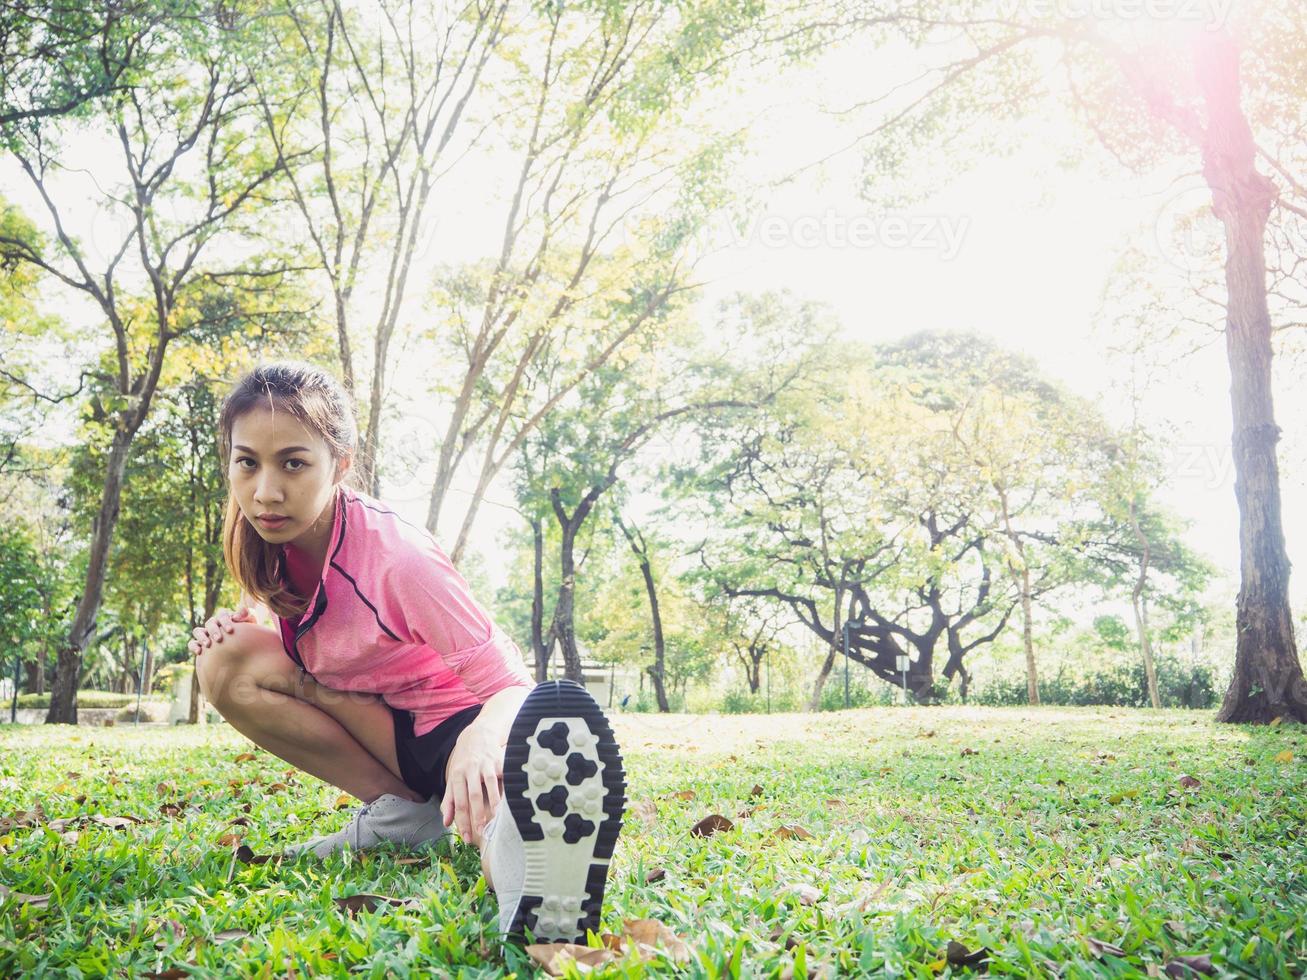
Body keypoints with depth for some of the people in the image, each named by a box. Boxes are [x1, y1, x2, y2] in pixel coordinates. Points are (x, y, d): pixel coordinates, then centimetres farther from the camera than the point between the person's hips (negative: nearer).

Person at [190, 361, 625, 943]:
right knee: (225, 665, -15)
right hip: (385, 730, 7)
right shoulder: (267, 547, -7)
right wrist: (235, 628, -12)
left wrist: (478, 742, -51)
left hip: (455, 723, -7)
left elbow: (508, 685, -28)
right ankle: (402, 812, -11)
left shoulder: (395, 556, -27)